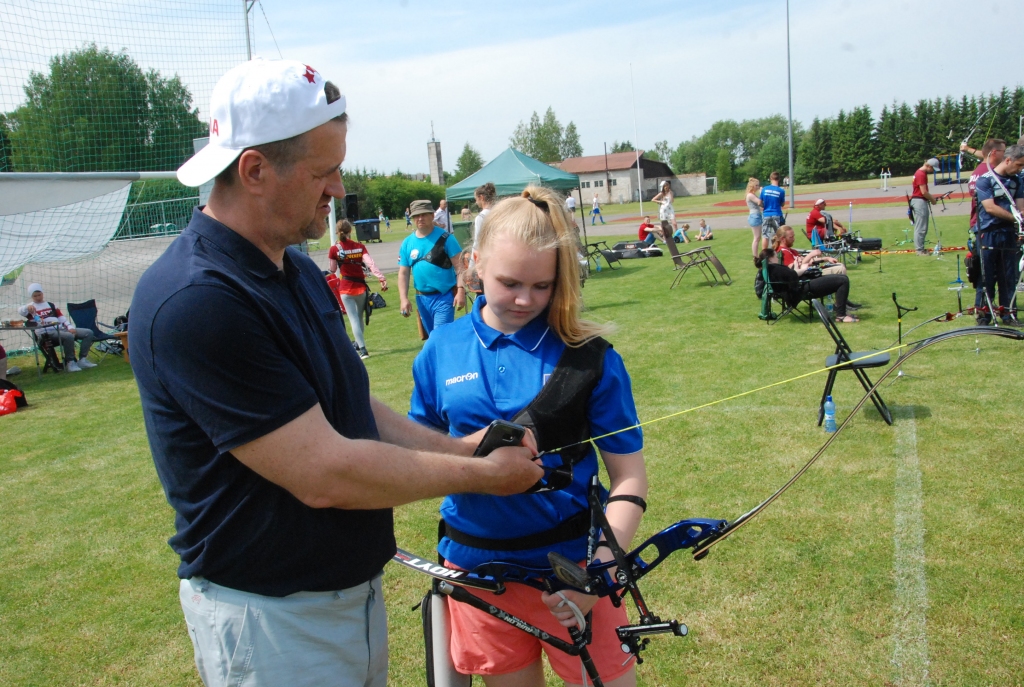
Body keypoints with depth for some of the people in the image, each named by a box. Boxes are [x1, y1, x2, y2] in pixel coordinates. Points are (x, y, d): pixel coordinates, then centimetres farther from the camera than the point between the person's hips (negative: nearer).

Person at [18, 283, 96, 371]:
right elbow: (20, 311, -13)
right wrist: (27, 307, -37)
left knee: (88, 333, -7)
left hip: (61, 328, 7)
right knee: (69, 336, -37)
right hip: (47, 333, -7)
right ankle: (70, 362, -22)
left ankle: (82, 360, -13)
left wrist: (70, 327, 2)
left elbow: (61, 317, 19)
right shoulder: (30, 308, 9)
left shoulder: (50, 305, 26)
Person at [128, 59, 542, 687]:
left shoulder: (299, 271, 6)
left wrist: (462, 447, -4)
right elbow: (325, 475, -27)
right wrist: (479, 475, -16)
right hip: (272, 617, -8)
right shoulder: (194, 301, -26)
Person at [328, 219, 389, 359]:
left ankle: (362, 349, -10)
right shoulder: (360, 247, -2)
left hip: (345, 289, -2)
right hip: (361, 287, 3)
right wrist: (382, 278, -20)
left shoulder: (334, 249, -7)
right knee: (359, 318, 19)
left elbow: (332, 270, 1)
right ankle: (358, 344, 35)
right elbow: (371, 264, -14)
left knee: (354, 320, -2)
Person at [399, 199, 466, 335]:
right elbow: (403, 273, 6)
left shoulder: (445, 238, -8)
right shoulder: (407, 243, 4)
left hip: (444, 296, -5)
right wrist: (404, 299, -3)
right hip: (422, 298, 5)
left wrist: (461, 290, -18)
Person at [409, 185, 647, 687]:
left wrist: (599, 569, -18)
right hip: (476, 565, 2)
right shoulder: (440, 351, -3)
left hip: (571, 563, -2)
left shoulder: (590, 356, -9)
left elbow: (629, 478, -7)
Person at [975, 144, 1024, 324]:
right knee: (987, 277, 0)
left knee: (1009, 277, 7)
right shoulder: (985, 180, -6)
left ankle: (1008, 313, 15)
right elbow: (990, 208, -14)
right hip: (989, 234, -5)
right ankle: (984, 313, 9)